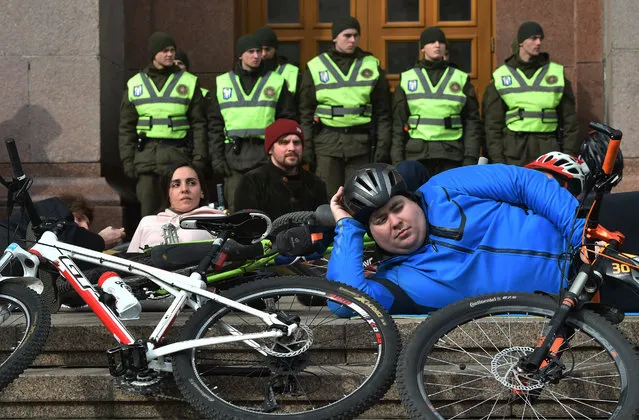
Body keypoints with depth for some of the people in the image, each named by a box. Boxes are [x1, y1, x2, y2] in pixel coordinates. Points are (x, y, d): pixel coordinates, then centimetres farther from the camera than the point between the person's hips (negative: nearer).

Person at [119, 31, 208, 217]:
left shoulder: (189, 82, 8)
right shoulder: (135, 84, 12)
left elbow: (199, 123, 6)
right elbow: (126, 127, 13)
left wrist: (199, 158, -2)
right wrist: (127, 160, 4)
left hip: (177, 153, -1)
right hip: (146, 153, 1)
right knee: (148, 210, 2)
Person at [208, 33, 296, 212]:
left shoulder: (276, 82, 9)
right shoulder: (223, 83, 12)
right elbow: (215, 125, 11)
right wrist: (216, 157, 2)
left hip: (266, 155, -1)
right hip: (234, 154, 1)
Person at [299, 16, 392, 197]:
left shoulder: (372, 66, 9)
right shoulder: (316, 67, 6)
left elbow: (382, 112, 8)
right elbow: (306, 111, 7)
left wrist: (383, 145, 1)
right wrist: (306, 146, 0)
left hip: (361, 141, 1)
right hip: (327, 141, -1)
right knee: (328, 199, -2)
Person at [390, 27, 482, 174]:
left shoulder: (461, 79, 10)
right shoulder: (407, 79, 11)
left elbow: (472, 121, 7)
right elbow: (398, 123, 9)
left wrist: (470, 157, -2)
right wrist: (397, 160, 1)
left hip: (451, 157, 0)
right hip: (417, 156, 0)